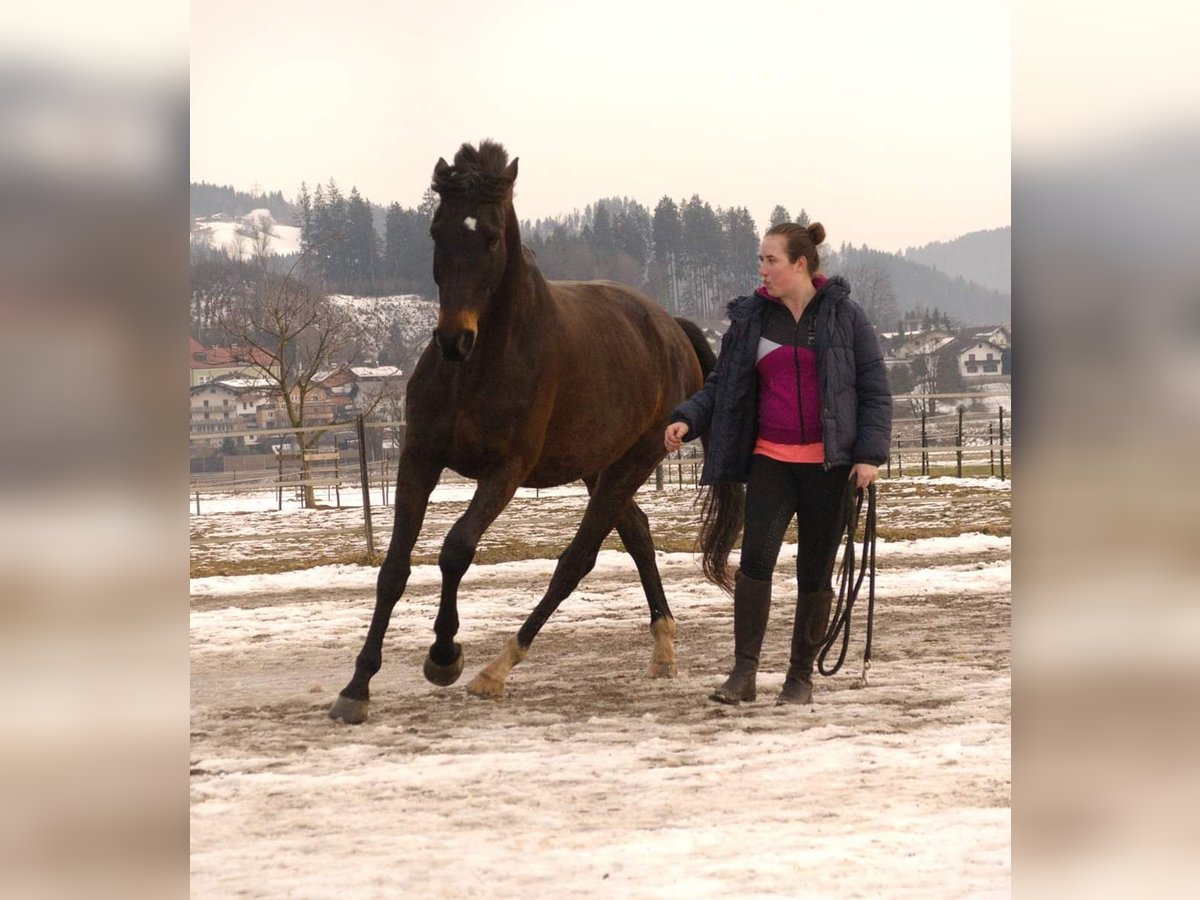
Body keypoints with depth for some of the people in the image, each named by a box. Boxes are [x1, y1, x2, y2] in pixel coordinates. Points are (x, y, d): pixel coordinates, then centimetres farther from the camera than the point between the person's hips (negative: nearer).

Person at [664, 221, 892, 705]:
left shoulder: (845, 316, -1)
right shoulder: (750, 319, 6)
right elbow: (721, 385, 10)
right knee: (755, 558, -15)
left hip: (828, 465, -1)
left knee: (815, 572, 4)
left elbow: (875, 389, 1)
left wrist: (870, 453, -8)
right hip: (770, 461, 2)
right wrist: (686, 419, -8)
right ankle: (743, 673, -9)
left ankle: (801, 676, 16)